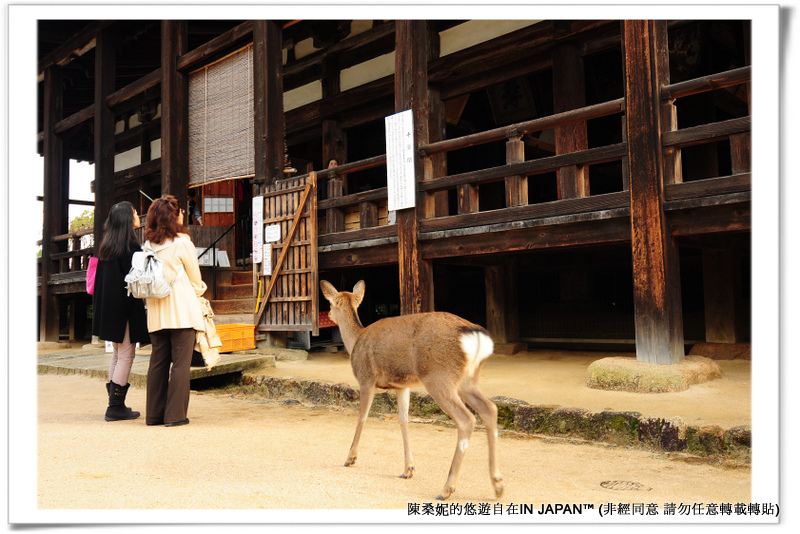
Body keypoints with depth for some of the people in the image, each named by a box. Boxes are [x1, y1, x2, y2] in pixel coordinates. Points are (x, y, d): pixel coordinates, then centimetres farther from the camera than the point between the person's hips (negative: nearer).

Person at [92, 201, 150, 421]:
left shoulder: (106, 245, 11)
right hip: (125, 306, -9)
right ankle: (116, 407, 1)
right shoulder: (130, 245, -14)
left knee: (117, 354, 16)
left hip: (108, 307, 9)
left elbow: (103, 278, 14)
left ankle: (114, 403, 20)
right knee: (126, 355, -2)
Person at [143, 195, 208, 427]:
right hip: (182, 310, -5)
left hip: (156, 311, 6)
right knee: (180, 362, -1)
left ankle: (155, 414, 16)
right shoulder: (182, 243, -7)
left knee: (158, 362, 10)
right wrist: (199, 291, 22)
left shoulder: (148, 245, 7)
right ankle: (175, 414, 0)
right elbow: (195, 278, 2)